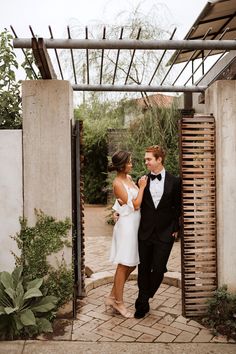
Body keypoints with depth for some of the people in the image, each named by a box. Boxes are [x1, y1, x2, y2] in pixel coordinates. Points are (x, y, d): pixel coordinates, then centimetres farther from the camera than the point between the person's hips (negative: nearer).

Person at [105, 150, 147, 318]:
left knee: (131, 265, 15)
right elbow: (135, 205, -16)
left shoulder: (129, 178, 9)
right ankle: (119, 303, 19)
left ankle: (112, 297, 27)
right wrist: (142, 187, -9)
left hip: (134, 225, 9)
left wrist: (141, 186, 2)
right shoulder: (118, 183, -16)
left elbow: (136, 199, 14)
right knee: (124, 266, 3)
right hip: (127, 225, -9)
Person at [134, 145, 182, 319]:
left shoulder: (174, 181, 0)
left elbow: (177, 207, 4)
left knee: (158, 269, 2)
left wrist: (175, 228, 0)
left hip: (165, 233, -1)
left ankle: (143, 300, 27)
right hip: (145, 232, 2)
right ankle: (143, 304, 24)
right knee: (144, 268, 8)